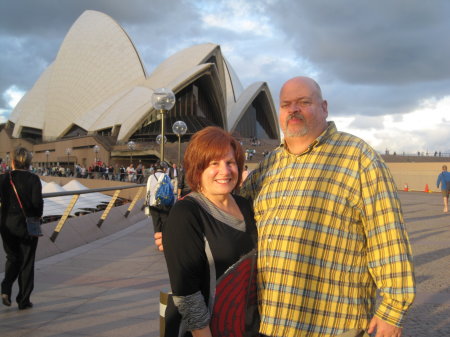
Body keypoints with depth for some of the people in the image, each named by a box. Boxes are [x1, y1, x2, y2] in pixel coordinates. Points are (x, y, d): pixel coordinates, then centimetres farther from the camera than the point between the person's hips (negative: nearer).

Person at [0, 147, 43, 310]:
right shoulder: (33, 179, -10)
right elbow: (37, 202, -14)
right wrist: (37, 216, 3)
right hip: (27, 225, -2)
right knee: (27, 263, 8)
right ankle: (24, 300, 13)